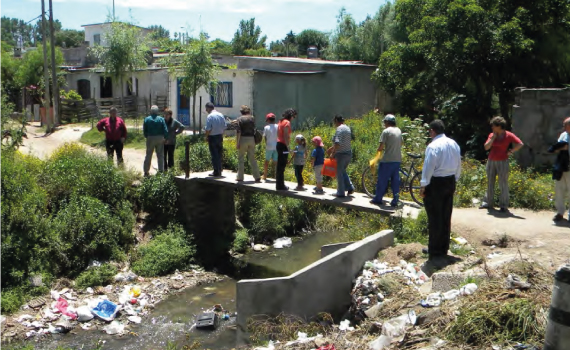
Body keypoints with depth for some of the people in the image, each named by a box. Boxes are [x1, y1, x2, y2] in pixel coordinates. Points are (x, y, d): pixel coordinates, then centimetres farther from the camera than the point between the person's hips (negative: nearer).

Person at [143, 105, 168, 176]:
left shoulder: (147, 119, -2)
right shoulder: (161, 119, -4)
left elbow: (144, 130, 0)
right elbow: (165, 130, -5)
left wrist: (146, 137, 12)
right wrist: (165, 138, 5)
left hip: (150, 138, 0)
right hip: (160, 138, 0)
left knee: (148, 155, 7)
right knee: (160, 155, 8)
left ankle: (146, 171, 9)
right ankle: (161, 171, 9)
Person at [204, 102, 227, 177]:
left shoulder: (210, 116, -14)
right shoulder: (221, 115, 5)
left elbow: (208, 129, -17)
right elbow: (224, 127, 7)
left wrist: (206, 137, -4)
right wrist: (221, 135, 16)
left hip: (212, 137, -6)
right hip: (220, 136, 6)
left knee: (214, 155, 0)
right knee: (219, 155, 13)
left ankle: (216, 172, 3)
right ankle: (219, 171, 19)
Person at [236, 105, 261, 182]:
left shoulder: (240, 119, -5)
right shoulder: (252, 118, 6)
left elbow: (238, 132, -12)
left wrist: (237, 143, -10)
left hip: (243, 139, -3)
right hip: (251, 139, 4)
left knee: (240, 159, 8)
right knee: (252, 159, 8)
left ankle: (240, 177, 10)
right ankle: (257, 177, 5)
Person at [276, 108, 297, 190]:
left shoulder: (281, 121, 14)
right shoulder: (287, 122, -13)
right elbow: (285, 136, -20)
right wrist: (288, 147, -20)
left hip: (279, 144, 9)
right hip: (283, 145, -9)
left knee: (280, 166, 15)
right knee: (282, 166, -5)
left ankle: (279, 184, 23)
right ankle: (280, 186, -1)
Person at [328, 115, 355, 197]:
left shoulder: (339, 128, -14)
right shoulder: (347, 128, 13)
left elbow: (337, 143, -25)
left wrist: (333, 153, -14)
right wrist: (332, 148, 27)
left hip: (341, 154, -8)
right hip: (349, 153, 8)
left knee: (339, 173, 3)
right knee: (343, 171, 24)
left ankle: (341, 193, 9)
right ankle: (350, 188, 17)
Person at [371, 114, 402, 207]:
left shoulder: (386, 131, -11)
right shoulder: (399, 131, 11)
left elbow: (381, 146, -13)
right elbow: (400, 144, 17)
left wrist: (379, 149, 7)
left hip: (387, 160, -6)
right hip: (397, 160, 6)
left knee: (382, 180, 3)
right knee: (395, 180, 9)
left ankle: (378, 199, 10)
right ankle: (395, 201, 10)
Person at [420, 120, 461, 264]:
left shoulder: (433, 146, -16)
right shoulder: (454, 144, 7)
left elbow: (428, 167, -17)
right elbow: (458, 165, 12)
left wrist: (423, 186, -11)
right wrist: (454, 180, 21)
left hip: (436, 183, -8)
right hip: (450, 181, 8)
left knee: (435, 219, -1)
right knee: (446, 217, 15)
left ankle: (436, 253, 5)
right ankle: (443, 249, 27)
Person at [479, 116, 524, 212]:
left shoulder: (508, 135, -8)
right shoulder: (491, 135, 6)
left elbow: (520, 144, -14)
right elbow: (486, 147, -4)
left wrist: (510, 152, -10)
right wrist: (493, 137, -8)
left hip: (502, 162, -5)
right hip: (491, 161, 5)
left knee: (503, 184, 0)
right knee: (490, 183, 12)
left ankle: (504, 206, 7)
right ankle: (488, 203, 21)